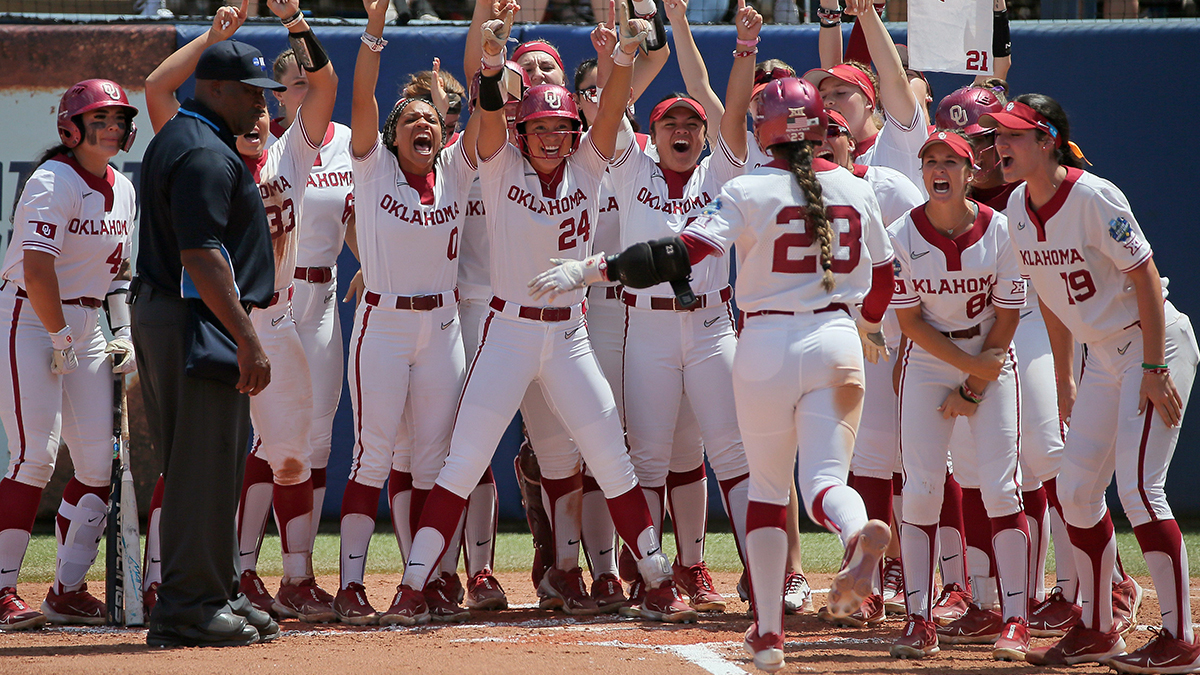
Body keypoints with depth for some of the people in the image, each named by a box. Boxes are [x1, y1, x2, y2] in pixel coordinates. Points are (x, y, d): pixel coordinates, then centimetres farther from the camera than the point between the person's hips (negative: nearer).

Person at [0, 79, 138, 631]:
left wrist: (123, 331, 9)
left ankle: (69, 590, 10)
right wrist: (60, 340, -19)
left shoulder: (122, 190, 11)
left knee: (98, 461, 2)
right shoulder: (53, 182, -15)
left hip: (86, 325, 8)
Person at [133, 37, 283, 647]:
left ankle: (214, 595, 21)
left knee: (200, 464, 15)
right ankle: (188, 608, -6)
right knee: (204, 464, -8)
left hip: (160, 315, 11)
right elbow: (200, 255, -24)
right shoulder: (206, 155, -16)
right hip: (195, 322, -11)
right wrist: (248, 339, -26)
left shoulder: (173, 140, 18)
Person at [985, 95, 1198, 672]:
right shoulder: (1019, 207, 2)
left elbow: (1147, 279, -20)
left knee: (1137, 487, -15)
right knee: (1076, 491, 7)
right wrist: (1064, 380, 14)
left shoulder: (1093, 199, -22)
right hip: (1100, 356, 8)